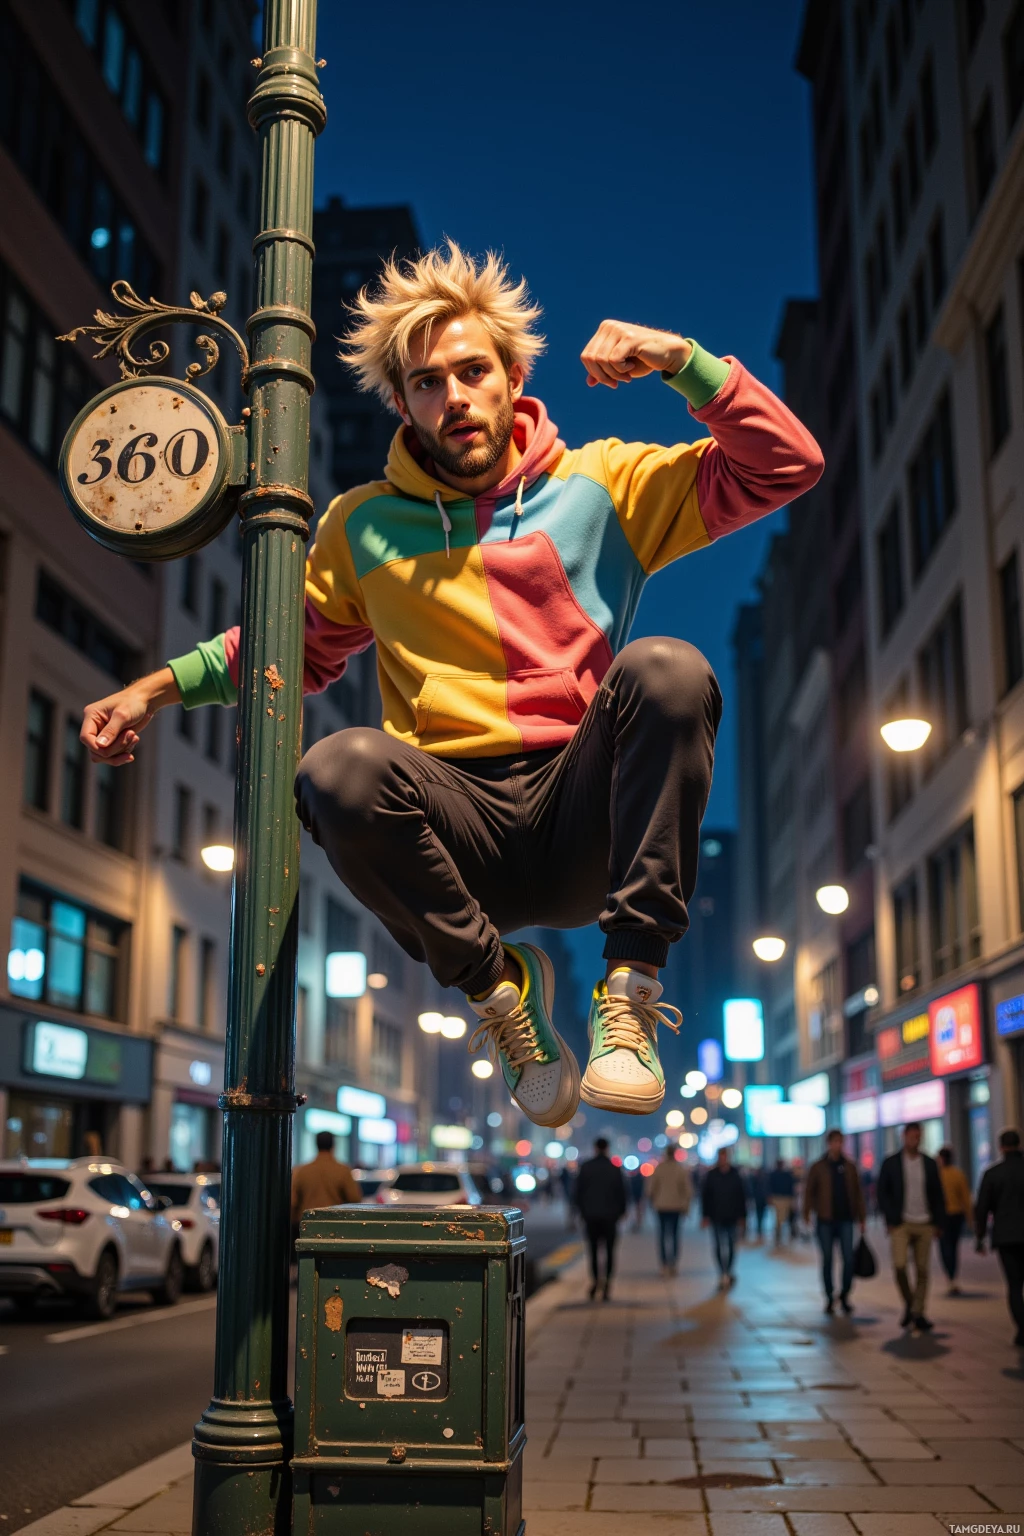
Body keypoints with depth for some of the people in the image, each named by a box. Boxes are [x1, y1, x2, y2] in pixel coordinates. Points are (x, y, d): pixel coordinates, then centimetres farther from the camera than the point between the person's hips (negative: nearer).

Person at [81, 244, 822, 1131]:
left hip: (584, 819, -1)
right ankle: (495, 987, -7)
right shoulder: (364, 526, 16)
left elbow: (784, 466, 7)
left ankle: (630, 990, -22)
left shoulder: (605, 484, 11)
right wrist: (160, 688, 16)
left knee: (666, 670, -30)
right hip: (453, 828, 1)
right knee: (340, 771, -32)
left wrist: (681, 359, -4)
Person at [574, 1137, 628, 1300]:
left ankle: (595, 1280, -6)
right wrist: (621, 1211, 12)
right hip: (610, 1215, 0)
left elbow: (579, 1191, 1)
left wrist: (582, 1210, 10)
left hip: (591, 1215, 1)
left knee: (594, 1249, 8)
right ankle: (607, 1280, -7)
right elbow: (621, 1192, 1)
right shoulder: (615, 1169, -2)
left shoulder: (585, 1167, -1)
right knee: (609, 1249, 5)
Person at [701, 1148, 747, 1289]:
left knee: (731, 1245, 7)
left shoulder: (736, 1174, 0)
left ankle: (727, 1273, 21)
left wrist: (742, 1215, 0)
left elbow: (742, 1196, 3)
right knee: (718, 1246, -4)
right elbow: (705, 1196, 1)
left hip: (732, 1217, 1)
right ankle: (724, 1274, -1)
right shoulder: (711, 1175, -1)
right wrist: (705, 1215, -3)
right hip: (716, 1217, -1)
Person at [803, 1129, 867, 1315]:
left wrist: (861, 1217, 5)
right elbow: (809, 1191, 1)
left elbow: (857, 1192, 9)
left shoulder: (849, 1166, 6)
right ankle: (830, 1298, 16)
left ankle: (844, 1296, 13)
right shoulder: (818, 1167, 1)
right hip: (825, 1221, -1)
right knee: (827, 1260, 4)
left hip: (845, 1220, 1)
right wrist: (807, 1212, -10)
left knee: (848, 1259, -4)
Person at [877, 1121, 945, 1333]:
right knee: (899, 1265, -15)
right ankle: (909, 1304, 8)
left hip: (925, 1224, 2)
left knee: (922, 1271, 1)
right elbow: (882, 1194, 3)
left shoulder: (930, 1164, 8)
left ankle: (917, 1314, 9)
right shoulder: (890, 1163, 2)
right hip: (901, 1224, -2)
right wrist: (891, 1219, -6)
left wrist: (939, 1222, 3)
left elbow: (937, 1195, 11)